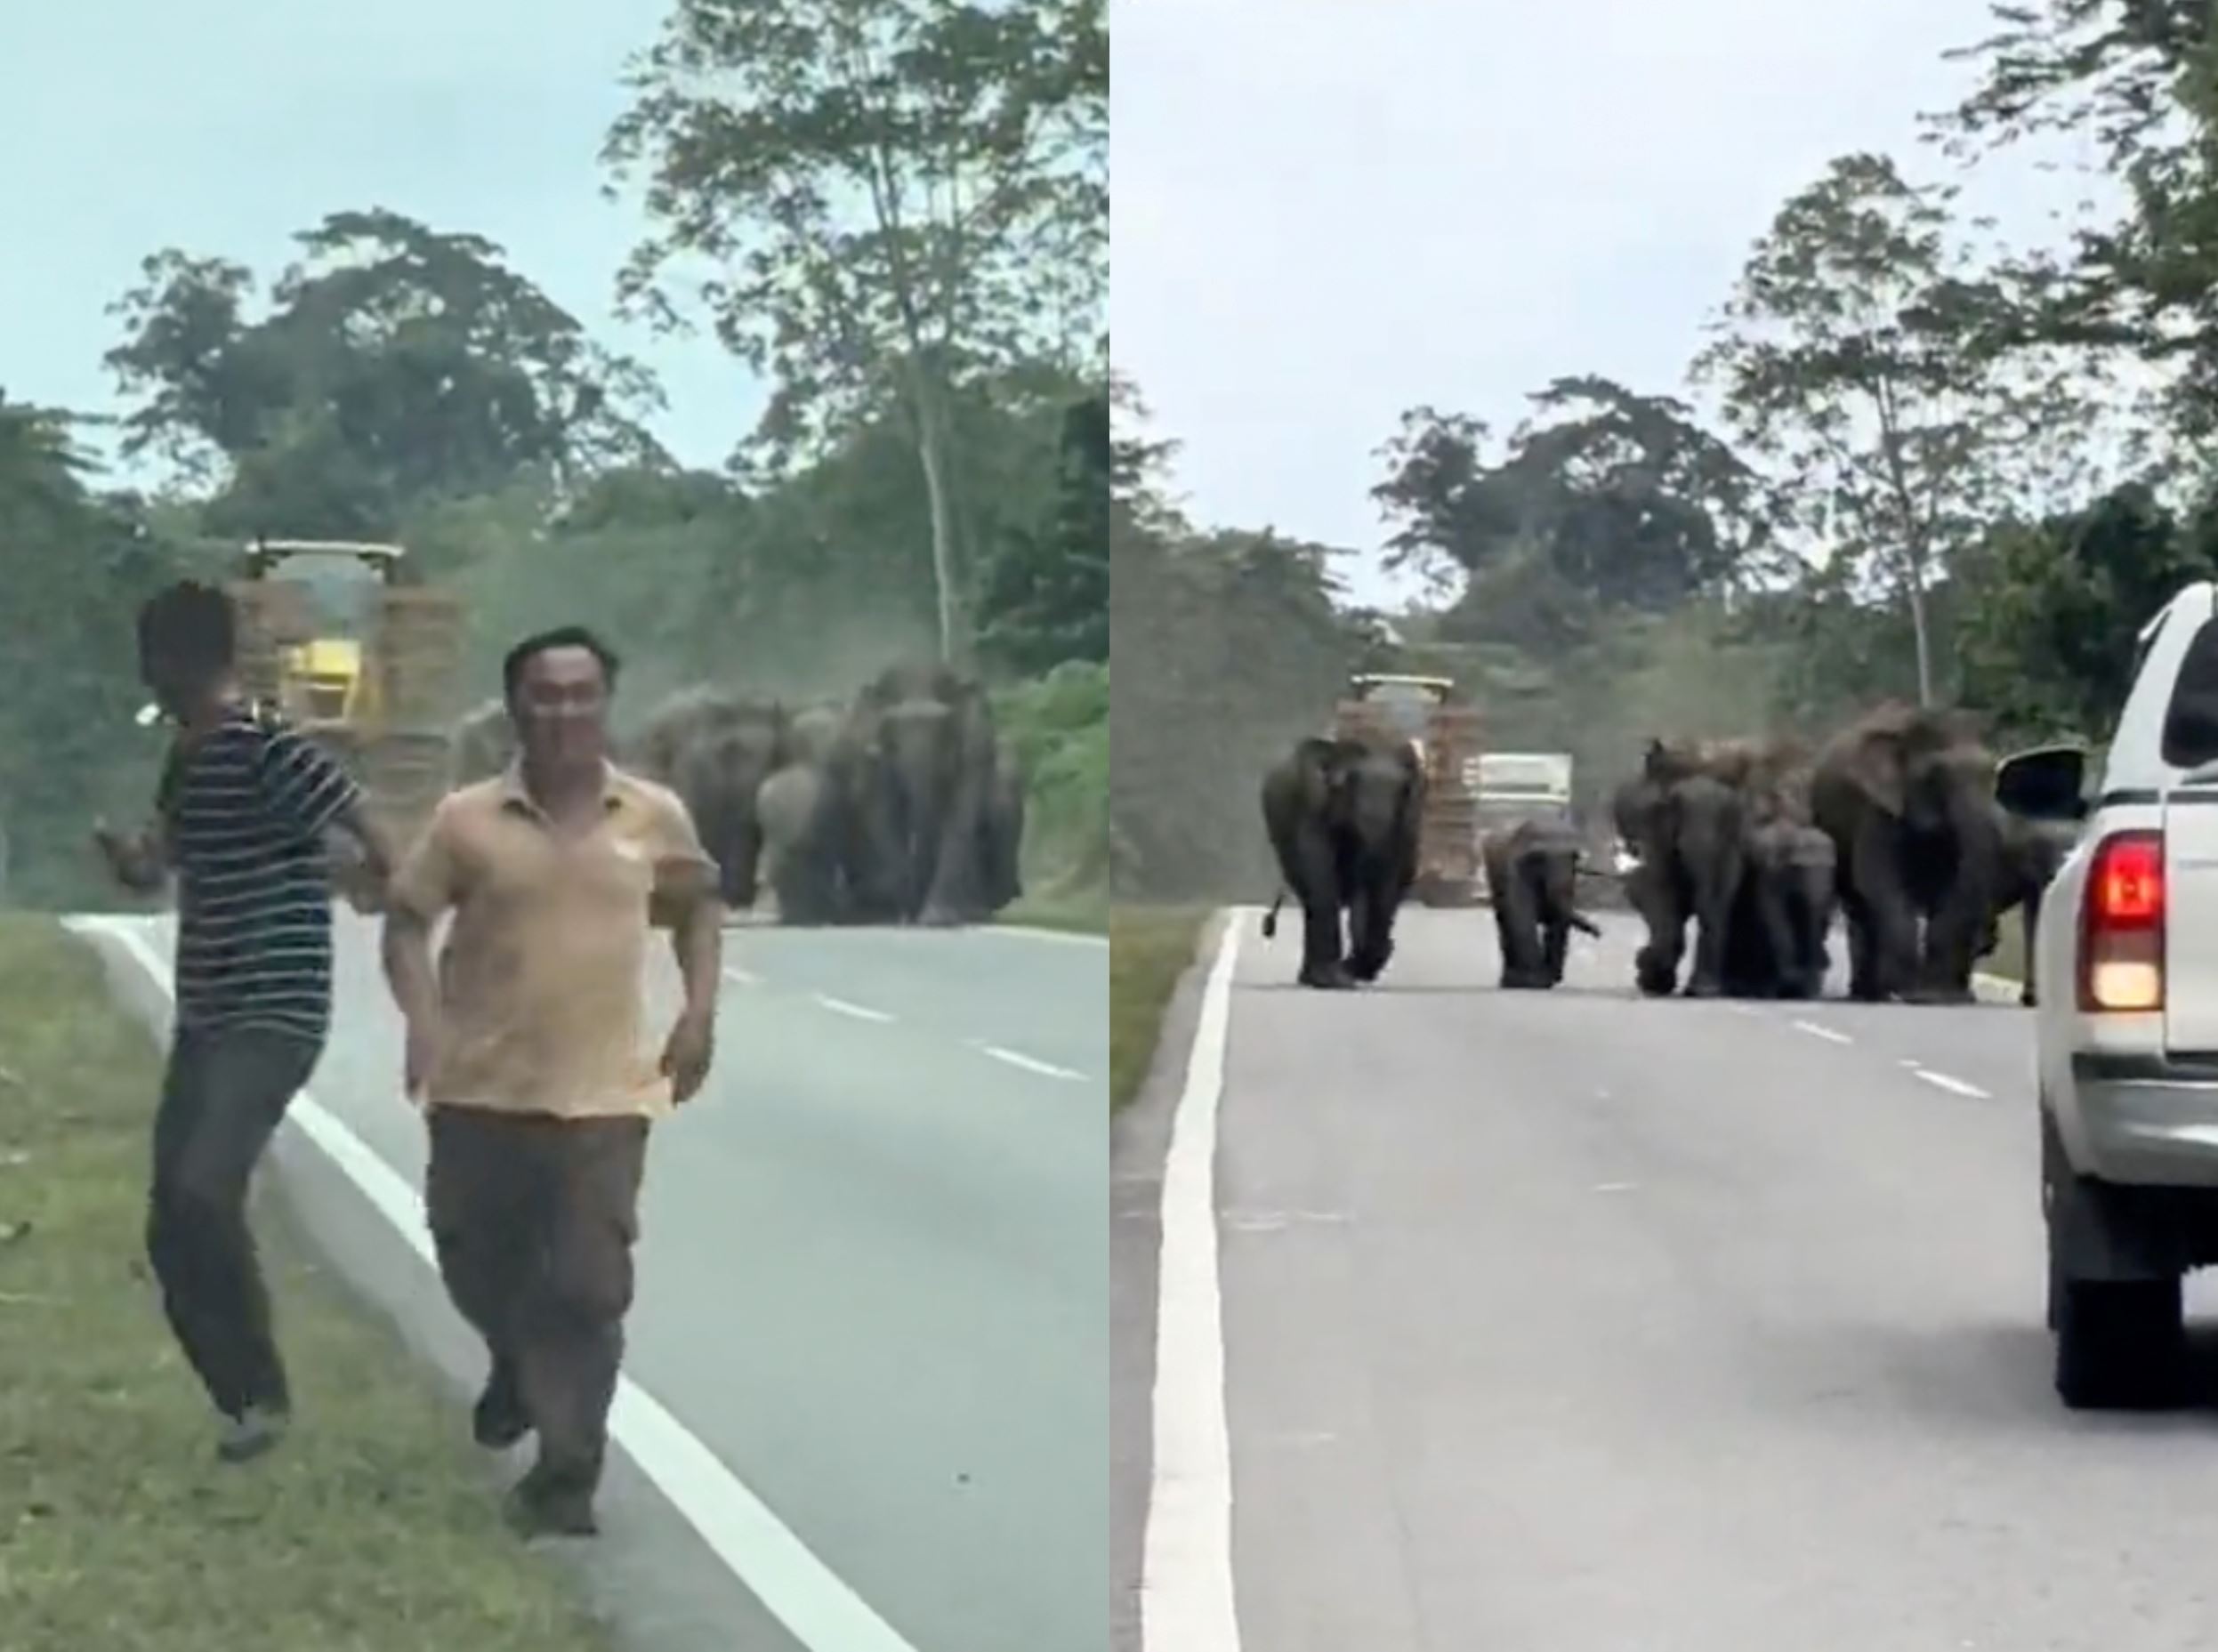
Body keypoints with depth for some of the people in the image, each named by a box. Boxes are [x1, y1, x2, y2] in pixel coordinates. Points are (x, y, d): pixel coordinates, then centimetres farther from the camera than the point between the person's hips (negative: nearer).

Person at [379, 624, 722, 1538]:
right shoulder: (468, 818, -4)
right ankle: (520, 1366, 47)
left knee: (588, 1290, -6)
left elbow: (698, 906, 17)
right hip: (482, 1089, 1)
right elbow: (406, 919, 1)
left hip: (604, 1095, -1)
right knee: (476, 1266, 15)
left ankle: (565, 1479, 3)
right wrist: (423, 1020, -13)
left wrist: (699, 1011, 6)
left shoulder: (655, 816, 1)